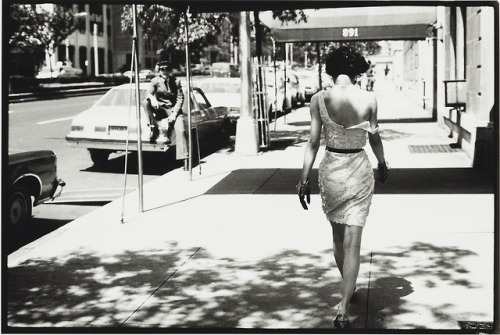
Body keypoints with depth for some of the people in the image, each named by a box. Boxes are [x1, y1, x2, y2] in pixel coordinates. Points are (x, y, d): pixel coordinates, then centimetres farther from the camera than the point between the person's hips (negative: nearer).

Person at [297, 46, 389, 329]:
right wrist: (383, 164, 22)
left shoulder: (319, 99, -8)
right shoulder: (369, 99, -7)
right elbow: (374, 139, 4)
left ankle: (349, 287, 41)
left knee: (338, 237, 21)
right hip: (360, 170, -1)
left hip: (331, 170, 1)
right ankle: (343, 309, -6)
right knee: (353, 243, 1)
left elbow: (314, 142, -8)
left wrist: (305, 179, -1)